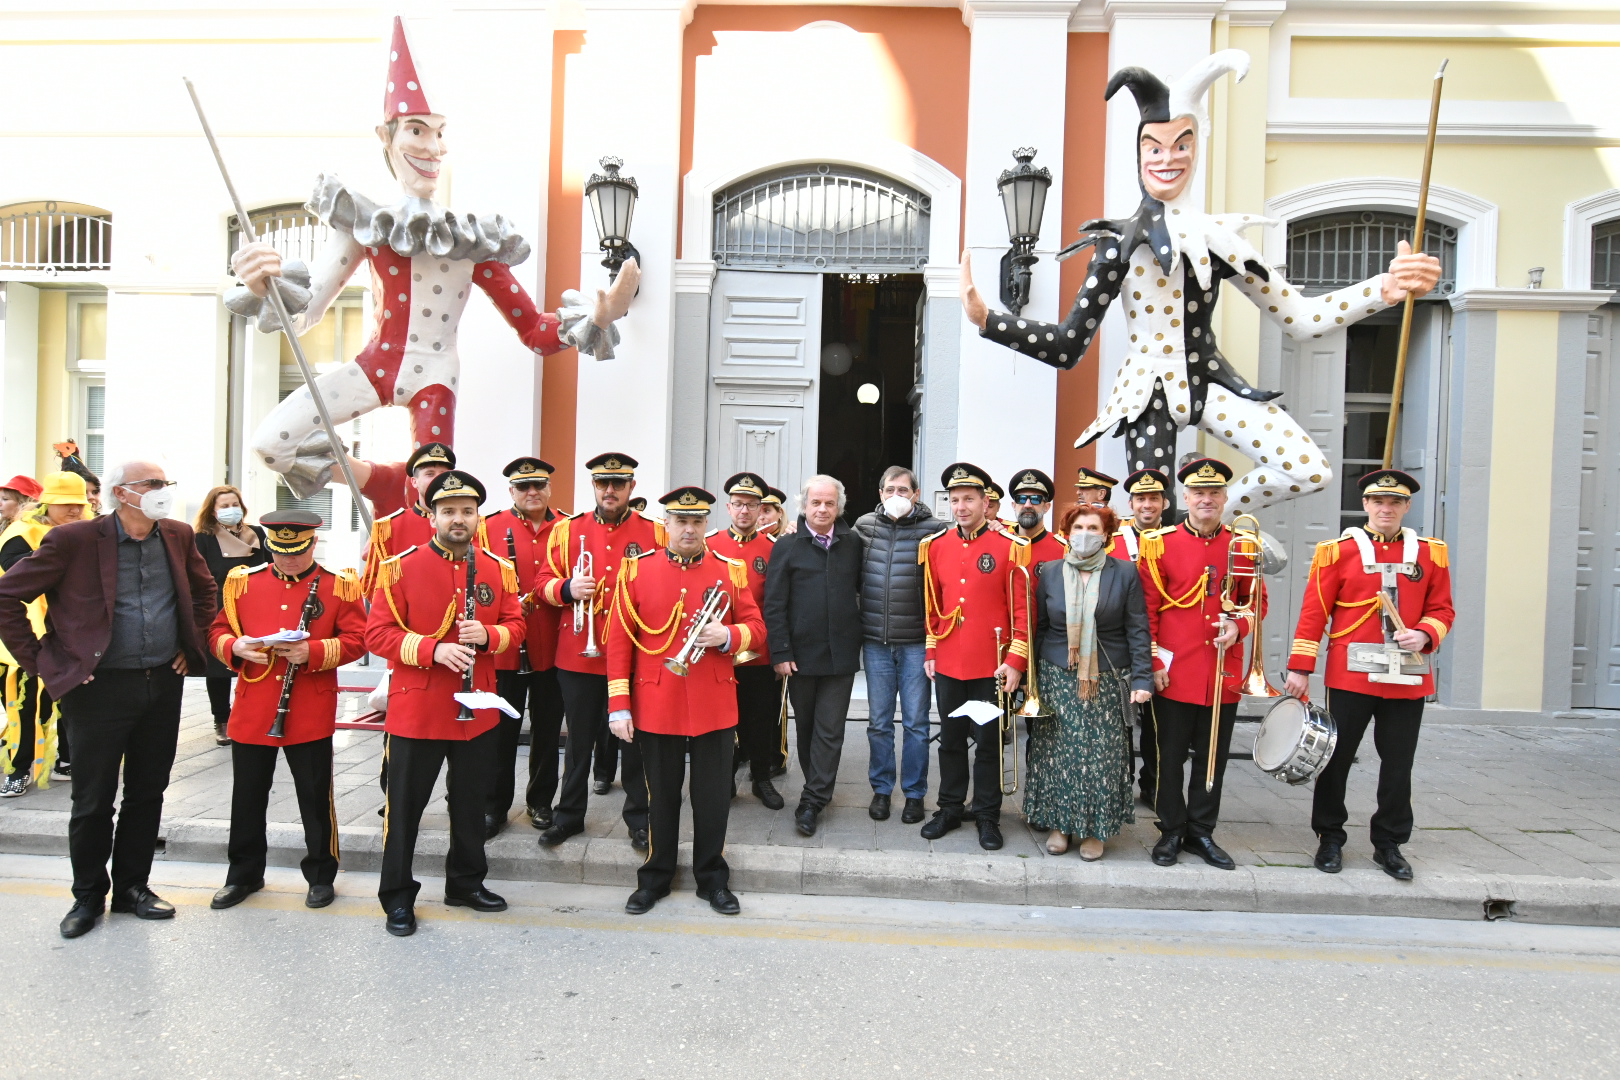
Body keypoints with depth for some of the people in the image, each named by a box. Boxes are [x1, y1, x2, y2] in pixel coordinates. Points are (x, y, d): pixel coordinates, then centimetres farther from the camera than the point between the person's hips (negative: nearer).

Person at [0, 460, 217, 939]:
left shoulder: (178, 536, 3)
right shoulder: (74, 539, -11)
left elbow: (205, 590, 20)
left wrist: (193, 646, 11)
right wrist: (40, 661, -8)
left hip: (164, 685, 4)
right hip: (101, 686, -4)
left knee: (148, 793, 13)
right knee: (93, 800, 8)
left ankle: (133, 886, 28)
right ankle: (88, 896, 25)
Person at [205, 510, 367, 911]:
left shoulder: (339, 585, -2)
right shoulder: (242, 582, 7)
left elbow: (356, 640, -5)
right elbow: (218, 631, 10)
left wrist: (313, 651, -21)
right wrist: (235, 646, -12)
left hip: (312, 715, -3)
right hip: (251, 713, 3)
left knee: (315, 798, 6)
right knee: (247, 798, 14)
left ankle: (321, 875, 22)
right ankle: (243, 875, 32)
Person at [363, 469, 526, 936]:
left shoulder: (499, 570, 3)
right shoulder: (400, 567, -6)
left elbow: (517, 624, 7)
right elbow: (378, 633, -8)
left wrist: (487, 636, -15)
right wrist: (433, 649, -22)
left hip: (478, 710, 3)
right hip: (416, 709, -3)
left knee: (471, 801, 16)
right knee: (405, 804, 8)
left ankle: (466, 882, 35)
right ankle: (397, 897, 24)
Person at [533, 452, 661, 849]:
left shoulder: (654, 532, 3)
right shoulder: (567, 530, 7)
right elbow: (545, 581, 6)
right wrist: (567, 589, -14)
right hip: (578, 656, 1)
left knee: (636, 739, 7)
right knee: (579, 738, 13)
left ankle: (640, 819, 21)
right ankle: (569, 815, 28)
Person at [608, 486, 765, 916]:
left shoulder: (731, 570, 2)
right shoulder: (638, 569, -1)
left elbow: (755, 628, 4)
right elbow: (619, 639, -2)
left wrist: (728, 635, -19)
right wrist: (619, 705, -5)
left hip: (715, 707, 1)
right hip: (656, 706, 0)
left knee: (713, 796, 9)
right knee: (661, 796, 12)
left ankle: (713, 880, 27)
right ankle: (655, 878, 30)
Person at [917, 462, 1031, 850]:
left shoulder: (1011, 546, -7)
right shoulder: (935, 545, 4)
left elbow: (1022, 609, -7)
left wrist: (1015, 661, -10)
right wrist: (930, 652, 10)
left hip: (991, 665, -3)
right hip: (947, 664, 3)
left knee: (988, 741, 8)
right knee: (951, 739, 14)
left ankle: (988, 815, 23)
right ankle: (951, 808, 29)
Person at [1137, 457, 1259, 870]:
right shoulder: (1159, 544, -4)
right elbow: (1147, 609, -4)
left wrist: (1238, 627, -8)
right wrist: (1153, 662, -8)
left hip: (1223, 674, 3)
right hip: (1174, 673, -3)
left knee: (1212, 758, 12)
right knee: (1170, 757, 7)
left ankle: (1201, 832, 27)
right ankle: (1172, 832, 22)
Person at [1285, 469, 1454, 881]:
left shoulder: (1431, 554, 8)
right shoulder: (1338, 552, -1)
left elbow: (1442, 610, 10)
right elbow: (1314, 613, -3)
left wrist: (1424, 634, -12)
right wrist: (1300, 668, -7)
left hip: (1408, 677, 3)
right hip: (1351, 674, -2)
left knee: (1398, 765, 9)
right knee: (1336, 758, 5)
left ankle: (1389, 844, 24)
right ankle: (1330, 839, 19)